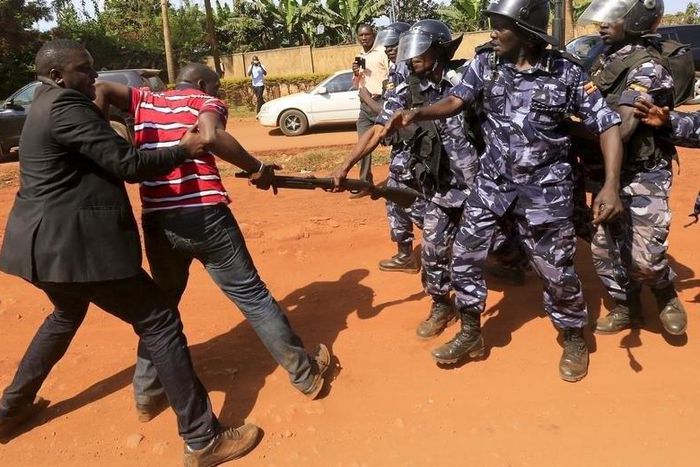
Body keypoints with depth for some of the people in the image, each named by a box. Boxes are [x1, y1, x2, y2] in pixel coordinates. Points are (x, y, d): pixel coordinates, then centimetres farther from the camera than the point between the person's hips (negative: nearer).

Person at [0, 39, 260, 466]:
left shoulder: (48, 104, 16)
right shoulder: (65, 107, -16)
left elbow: (101, 158, 19)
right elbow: (128, 165, -20)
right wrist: (184, 149, -8)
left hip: (47, 242, 11)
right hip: (76, 244, -11)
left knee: (67, 315, 34)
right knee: (160, 323, -5)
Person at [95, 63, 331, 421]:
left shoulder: (145, 101, 18)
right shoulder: (207, 103, 4)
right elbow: (211, 136, -18)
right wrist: (258, 169, -9)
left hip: (157, 222, 5)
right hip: (203, 216, -4)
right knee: (251, 295, 7)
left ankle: (147, 394, 29)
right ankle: (306, 373, 19)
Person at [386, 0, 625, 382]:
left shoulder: (565, 73, -10)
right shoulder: (485, 63, -1)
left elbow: (607, 124, -9)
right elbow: (456, 100, -7)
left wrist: (611, 184, -21)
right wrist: (417, 113, -28)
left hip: (544, 188, -3)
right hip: (491, 182, 3)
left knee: (556, 269, 5)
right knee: (464, 254, 3)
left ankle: (574, 341, 31)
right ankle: (471, 335, 23)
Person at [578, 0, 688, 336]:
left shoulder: (646, 66, -19)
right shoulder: (606, 58, 7)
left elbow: (621, 129, -27)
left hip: (643, 176, -7)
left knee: (643, 255, -9)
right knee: (604, 248, 11)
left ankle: (666, 294, 24)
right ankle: (626, 308, 30)